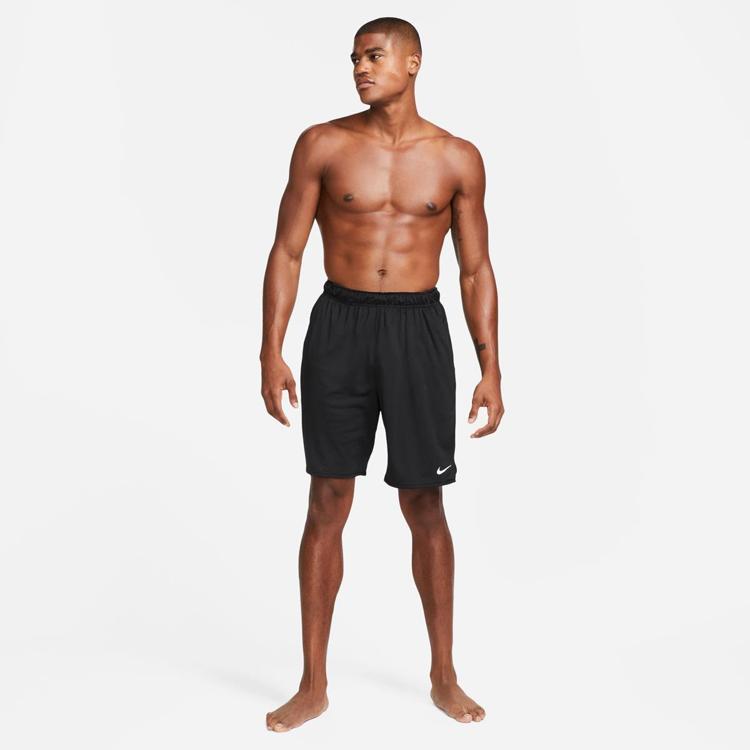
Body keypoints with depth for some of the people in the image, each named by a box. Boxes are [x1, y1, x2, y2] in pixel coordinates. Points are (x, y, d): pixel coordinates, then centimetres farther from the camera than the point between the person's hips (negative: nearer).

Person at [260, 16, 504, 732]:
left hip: (418, 330, 0)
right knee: (328, 503, 2)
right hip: (338, 325, 0)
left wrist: (491, 370, 0)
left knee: (425, 506, 6)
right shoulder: (323, 145, 2)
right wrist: (271, 352, -7)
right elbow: (287, 251, 2)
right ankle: (313, 684, 16)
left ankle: (444, 674, 24)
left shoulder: (458, 158, 4)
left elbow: (476, 269, 6)